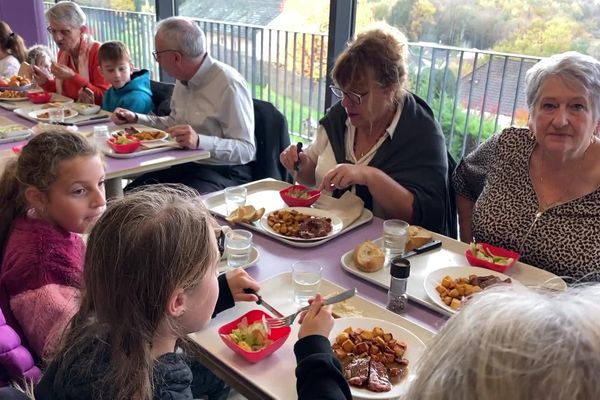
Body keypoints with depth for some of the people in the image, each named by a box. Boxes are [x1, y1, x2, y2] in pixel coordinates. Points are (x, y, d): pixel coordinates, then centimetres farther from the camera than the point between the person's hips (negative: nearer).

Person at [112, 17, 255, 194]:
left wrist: (199, 141, -36)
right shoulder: (183, 79, 9)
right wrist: (135, 118, 15)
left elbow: (246, 149, -22)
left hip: (224, 172, -8)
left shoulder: (228, 84, -19)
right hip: (187, 165, 8)